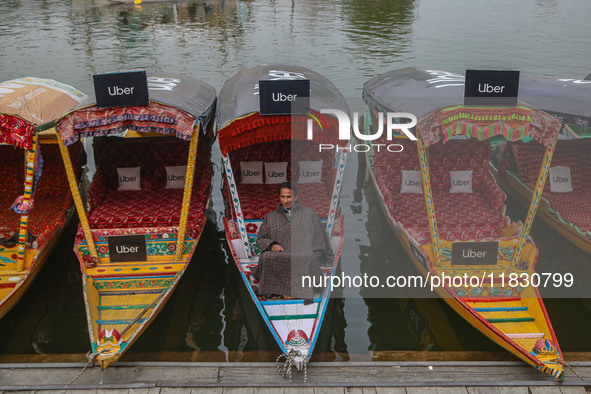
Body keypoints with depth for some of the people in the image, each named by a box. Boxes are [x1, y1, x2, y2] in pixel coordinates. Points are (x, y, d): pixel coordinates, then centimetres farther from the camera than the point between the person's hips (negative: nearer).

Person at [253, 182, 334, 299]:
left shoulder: (308, 213, 15)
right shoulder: (271, 217, 20)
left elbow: (320, 237, 19)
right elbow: (260, 239, 17)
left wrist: (325, 258, 21)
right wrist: (272, 244, -3)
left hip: (303, 255, -1)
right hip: (279, 257, 2)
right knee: (266, 256, -32)